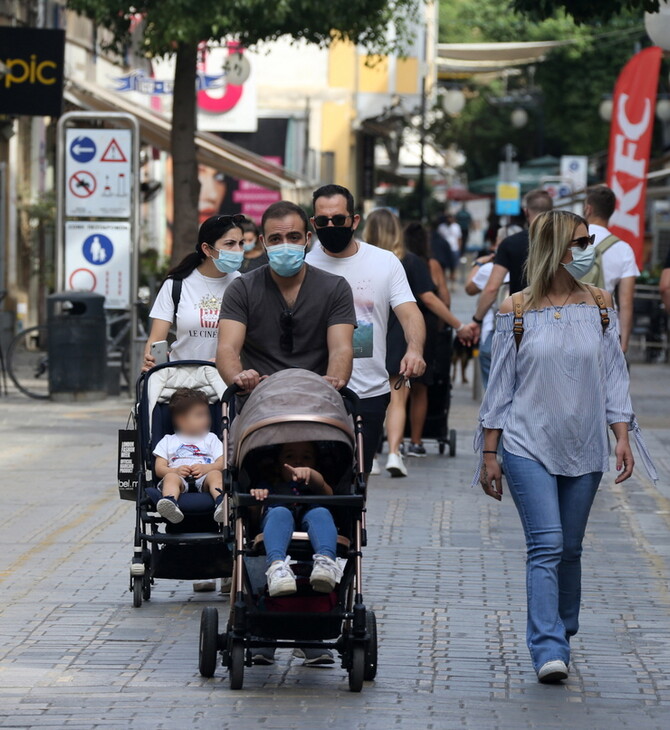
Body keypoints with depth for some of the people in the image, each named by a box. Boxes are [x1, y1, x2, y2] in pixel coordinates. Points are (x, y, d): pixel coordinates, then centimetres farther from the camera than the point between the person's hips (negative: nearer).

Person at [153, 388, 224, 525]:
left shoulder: (211, 438, 29)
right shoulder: (168, 441, 26)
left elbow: (222, 463, 15)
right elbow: (159, 468, 14)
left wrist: (206, 468, -8)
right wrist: (175, 471, -9)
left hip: (203, 478, 1)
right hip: (179, 476, -1)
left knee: (215, 475, -33)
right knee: (170, 477, -35)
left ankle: (221, 502, -64)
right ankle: (171, 504, -67)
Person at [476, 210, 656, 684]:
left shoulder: (600, 307, 5)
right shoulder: (517, 311, -3)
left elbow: (614, 377, 7)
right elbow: (501, 385, 2)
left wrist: (622, 438, -3)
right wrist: (489, 454, 2)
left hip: (583, 449, 3)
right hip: (529, 446, -3)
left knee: (570, 549, 9)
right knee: (546, 545, -14)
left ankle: (561, 636, 25)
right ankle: (549, 651, -18)